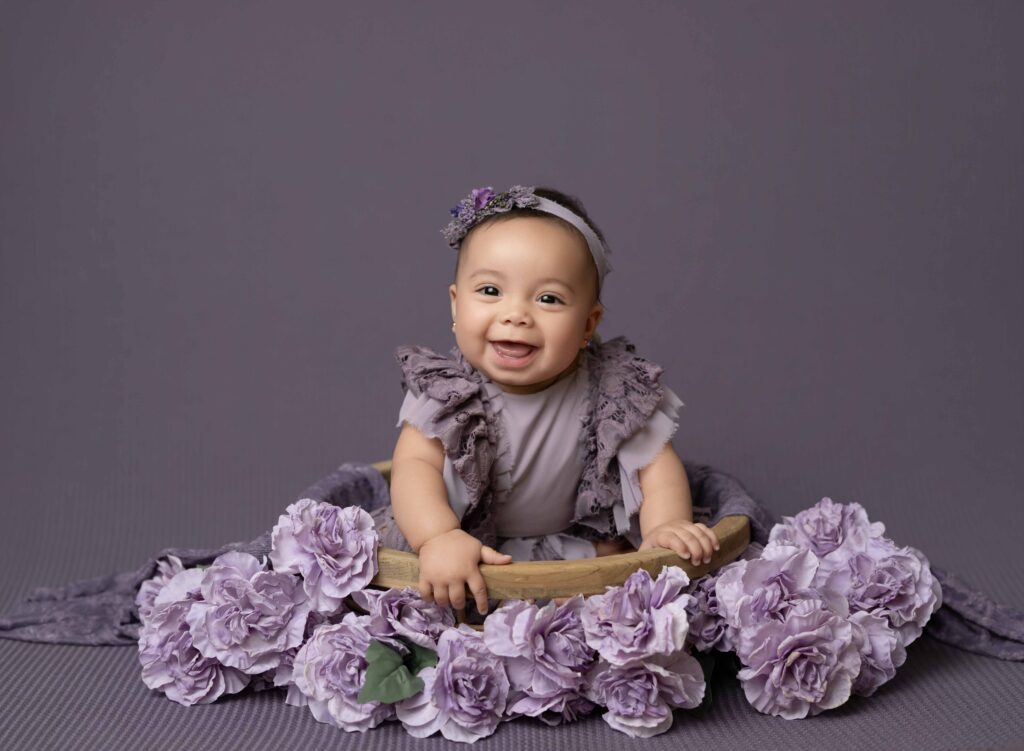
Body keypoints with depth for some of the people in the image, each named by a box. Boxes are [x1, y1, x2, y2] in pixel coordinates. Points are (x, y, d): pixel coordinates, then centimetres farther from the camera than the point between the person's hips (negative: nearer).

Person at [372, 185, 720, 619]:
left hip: (576, 542, 0)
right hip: (466, 538, 0)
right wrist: (439, 537, -46)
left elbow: (655, 462, -14)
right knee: (383, 541, -18)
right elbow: (416, 463, -27)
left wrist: (665, 526, -34)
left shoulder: (613, 391, -17)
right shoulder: (443, 390, -18)